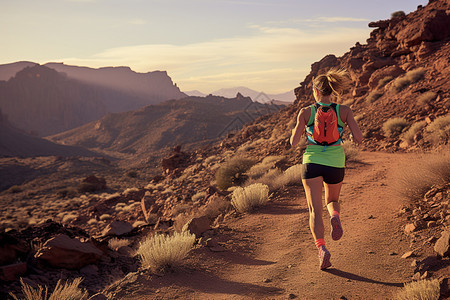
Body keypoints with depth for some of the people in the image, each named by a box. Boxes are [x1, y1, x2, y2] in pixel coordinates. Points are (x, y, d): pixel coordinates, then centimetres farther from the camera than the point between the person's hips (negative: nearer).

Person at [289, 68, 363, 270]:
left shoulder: (306, 112, -3)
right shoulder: (344, 111, -1)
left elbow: (294, 142, -1)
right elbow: (358, 138, -6)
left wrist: (295, 131, 20)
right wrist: (352, 132, 16)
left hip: (312, 162, -1)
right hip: (335, 163, 2)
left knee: (315, 210, -1)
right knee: (332, 200, 26)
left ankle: (322, 248, -20)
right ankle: (335, 217, -9)